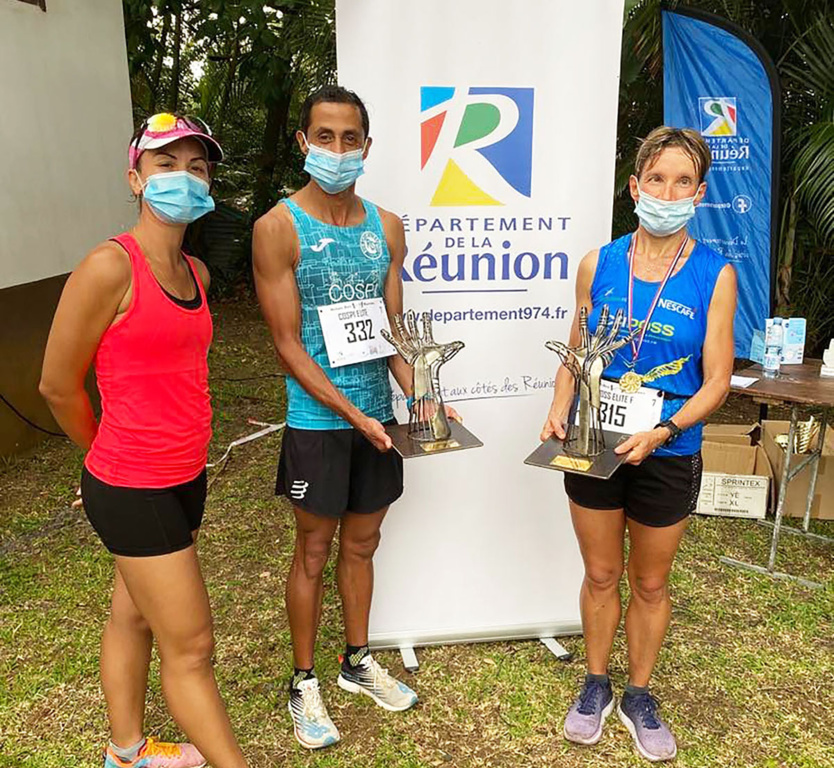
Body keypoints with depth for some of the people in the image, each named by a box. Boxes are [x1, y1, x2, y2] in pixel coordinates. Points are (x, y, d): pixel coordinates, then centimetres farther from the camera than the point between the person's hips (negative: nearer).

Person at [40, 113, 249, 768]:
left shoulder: (196, 272, 6)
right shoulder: (109, 267, -18)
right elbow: (59, 385, -10)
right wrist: (112, 455, 5)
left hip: (183, 478, 8)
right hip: (132, 489, -8)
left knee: (134, 615, 24)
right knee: (191, 646, 3)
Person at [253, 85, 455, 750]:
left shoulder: (386, 228, 5)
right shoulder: (279, 228, -10)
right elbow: (288, 345, -12)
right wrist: (352, 413, -18)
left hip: (378, 417, 5)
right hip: (318, 422, -4)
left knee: (362, 543, 17)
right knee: (314, 551, 8)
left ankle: (359, 662, 37)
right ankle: (305, 683, 28)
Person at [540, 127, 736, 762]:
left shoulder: (715, 275, -7)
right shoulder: (598, 265, -2)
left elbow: (717, 380, -9)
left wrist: (661, 432, -23)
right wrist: (558, 414, -11)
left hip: (667, 456, -1)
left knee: (651, 584, 16)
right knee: (601, 575, 15)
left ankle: (639, 696, 38)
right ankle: (597, 684, 38)